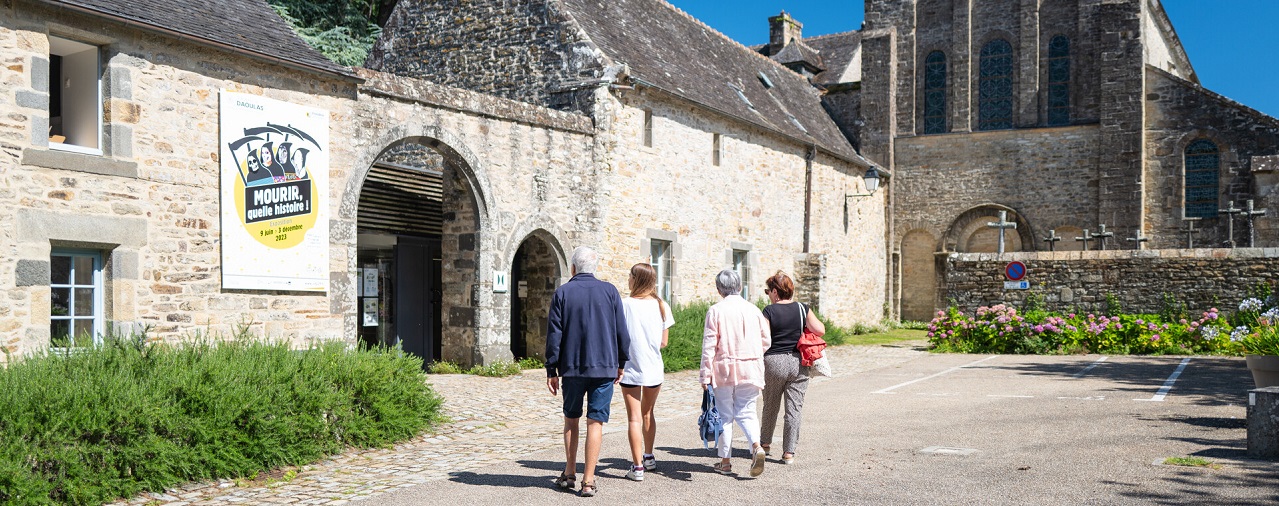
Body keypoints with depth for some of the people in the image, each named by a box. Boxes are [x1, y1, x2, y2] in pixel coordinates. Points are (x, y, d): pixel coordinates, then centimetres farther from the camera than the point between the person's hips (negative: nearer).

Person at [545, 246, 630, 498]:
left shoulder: (562, 293, -1)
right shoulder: (610, 291, 2)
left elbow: (554, 335, -2)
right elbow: (621, 332, 4)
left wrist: (552, 370, 4)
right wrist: (620, 363, 15)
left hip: (572, 368, 0)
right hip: (604, 368, 0)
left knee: (571, 419, 17)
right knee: (595, 422, 1)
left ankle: (569, 473, 19)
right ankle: (588, 481, 0)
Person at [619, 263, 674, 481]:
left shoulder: (624, 304, -10)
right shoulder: (661, 306, -1)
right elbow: (664, 342, 3)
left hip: (630, 367, -3)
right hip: (653, 368, 4)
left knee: (634, 418, -1)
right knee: (647, 413, 21)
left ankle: (637, 467, -3)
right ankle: (649, 457, 33)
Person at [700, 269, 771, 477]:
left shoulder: (715, 311, -7)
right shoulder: (753, 310, 4)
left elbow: (709, 345, -9)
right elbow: (765, 341, 9)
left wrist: (705, 375, -5)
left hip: (724, 369, -2)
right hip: (750, 370, 2)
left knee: (725, 415, 9)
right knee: (746, 413, 10)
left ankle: (725, 461, 15)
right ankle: (756, 446, -16)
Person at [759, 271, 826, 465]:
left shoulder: (769, 311, -9)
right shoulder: (802, 309, 0)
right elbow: (820, 330, -4)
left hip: (773, 362, -2)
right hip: (798, 363, 2)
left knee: (770, 406, 16)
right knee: (794, 408, 4)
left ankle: (765, 443, 32)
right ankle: (789, 452, 3)